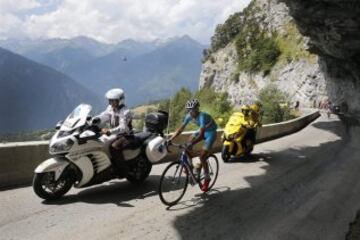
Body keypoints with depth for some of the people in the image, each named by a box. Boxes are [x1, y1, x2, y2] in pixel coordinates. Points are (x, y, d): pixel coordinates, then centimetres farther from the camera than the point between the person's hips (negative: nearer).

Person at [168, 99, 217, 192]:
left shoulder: (202, 116, -35)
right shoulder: (189, 116, -15)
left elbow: (201, 134, -43)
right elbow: (180, 129, -14)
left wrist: (191, 144, -56)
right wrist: (170, 140, -23)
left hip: (211, 133, -7)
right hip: (202, 131, 7)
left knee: (202, 157, -13)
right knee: (189, 143, -16)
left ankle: (207, 179, 6)